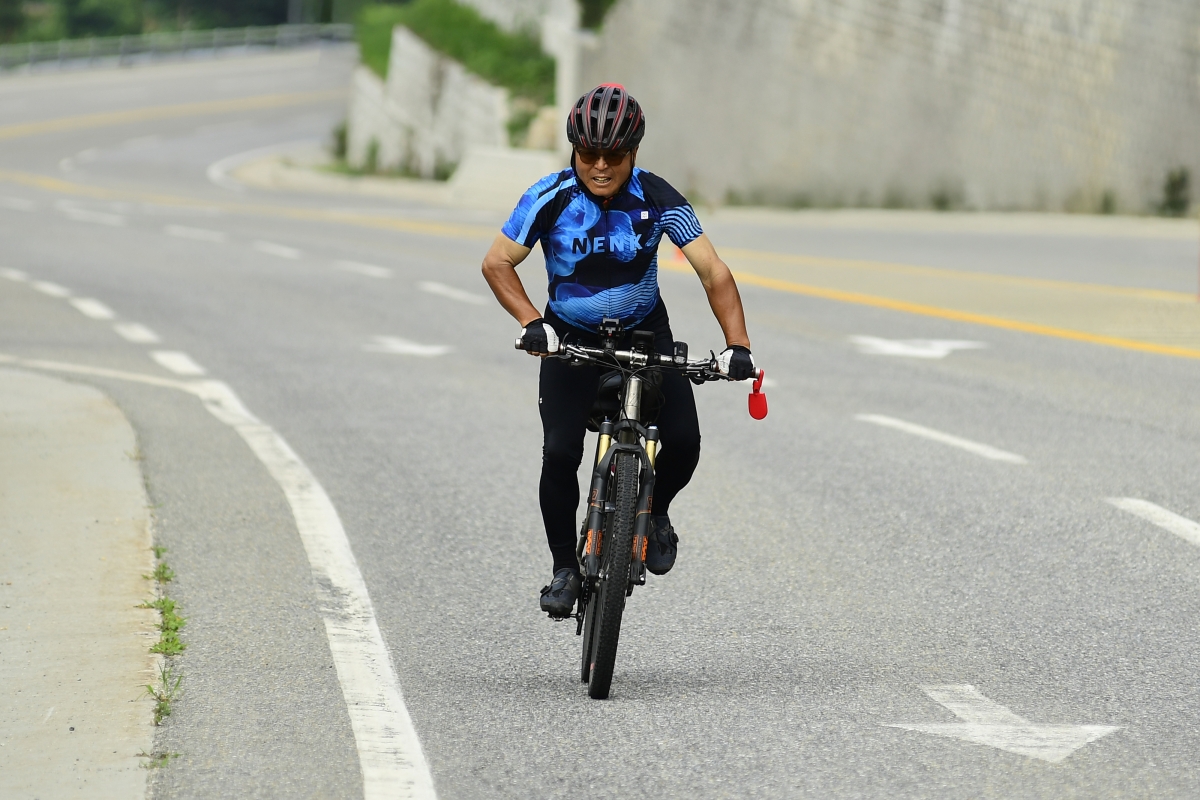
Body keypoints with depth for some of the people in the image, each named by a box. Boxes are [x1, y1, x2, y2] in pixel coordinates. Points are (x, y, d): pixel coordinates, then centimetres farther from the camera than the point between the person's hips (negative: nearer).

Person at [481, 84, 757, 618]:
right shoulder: (551, 198, -20)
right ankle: (565, 568, 4)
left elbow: (713, 272, -20)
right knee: (560, 454, -16)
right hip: (570, 338, -1)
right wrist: (532, 324, -28)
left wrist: (737, 345, -30)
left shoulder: (656, 197, -19)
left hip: (645, 333, 1)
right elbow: (497, 263, -14)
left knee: (683, 442, -16)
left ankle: (654, 511, 18)